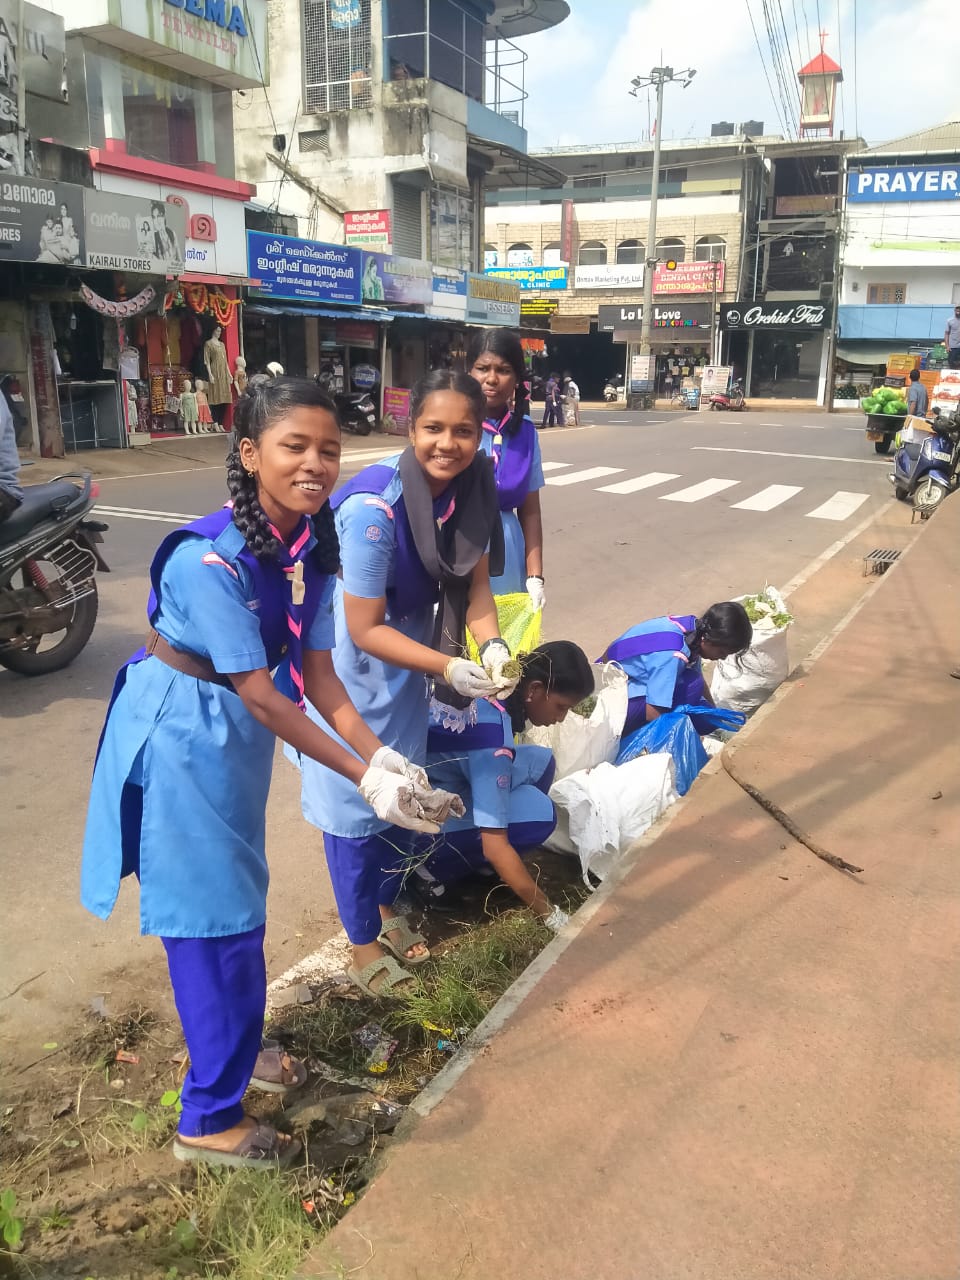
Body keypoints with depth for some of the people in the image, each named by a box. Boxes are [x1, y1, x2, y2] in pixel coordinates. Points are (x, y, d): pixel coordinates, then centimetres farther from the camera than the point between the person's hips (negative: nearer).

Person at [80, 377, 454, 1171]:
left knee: (238, 903, 22)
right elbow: (260, 693, -26)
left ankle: (231, 1046, 47)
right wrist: (361, 778, -24)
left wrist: (381, 755, -12)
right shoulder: (210, 557, -28)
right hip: (179, 739, -7)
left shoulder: (311, 544, -5)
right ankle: (210, 1120, 23)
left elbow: (315, 673, -2)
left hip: (236, 739, 8)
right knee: (216, 919, 3)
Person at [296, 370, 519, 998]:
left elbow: (476, 584, -5)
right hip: (352, 659, -6)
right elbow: (365, 629, -26)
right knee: (356, 798, 6)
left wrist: (493, 646, -23)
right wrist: (448, 668, -32)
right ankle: (363, 941, 27)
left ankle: (387, 906, 43)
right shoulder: (375, 507, -33)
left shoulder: (472, 486, -14)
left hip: (409, 646, 7)